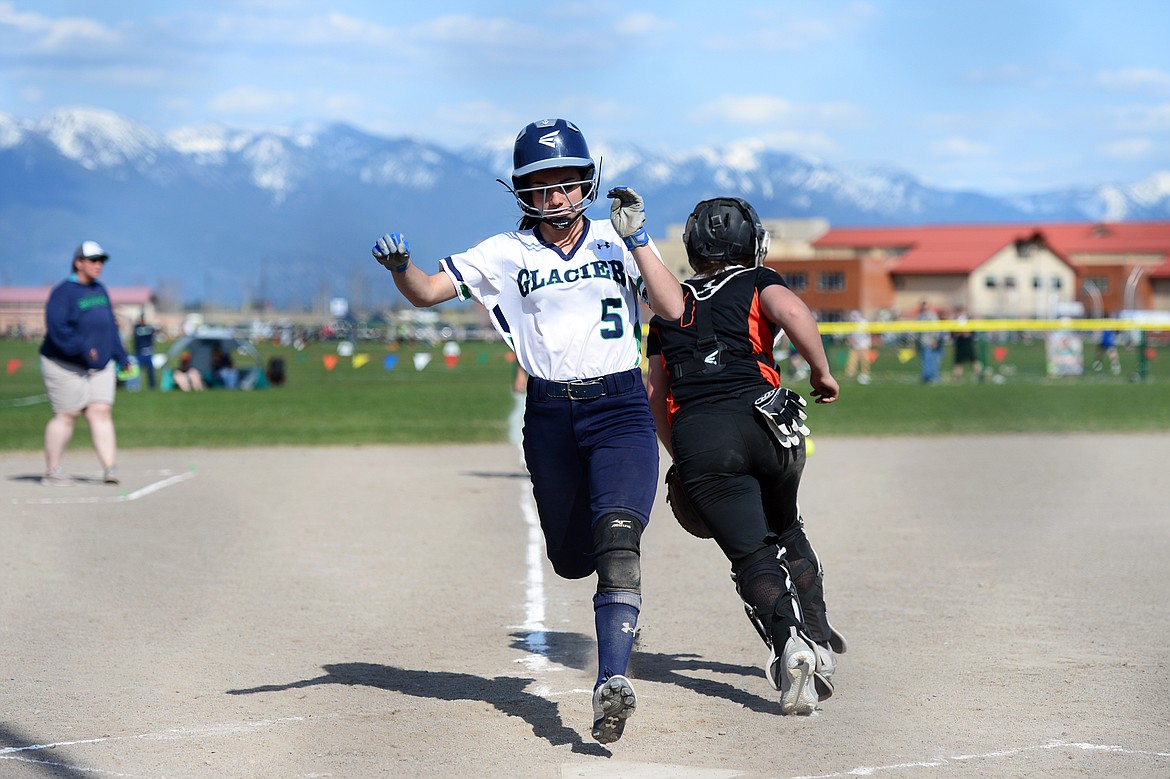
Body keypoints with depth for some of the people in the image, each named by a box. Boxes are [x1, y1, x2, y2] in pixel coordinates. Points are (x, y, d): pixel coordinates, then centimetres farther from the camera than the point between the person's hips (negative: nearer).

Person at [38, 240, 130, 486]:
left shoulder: (100, 290, 14)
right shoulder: (63, 292, -11)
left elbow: (110, 326, 22)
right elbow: (57, 327, -21)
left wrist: (121, 357, 17)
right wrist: (82, 349, -29)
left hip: (101, 365, 7)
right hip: (65, 366, -6)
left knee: (101, 412, -5)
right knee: (66, 416, -4)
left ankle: (110, 468, -13)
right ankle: (51, 472, 6)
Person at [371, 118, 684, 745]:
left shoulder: (617, 240, 3)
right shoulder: (506, 254, 3)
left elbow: (672, 309, -7)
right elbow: (427, 292, -4)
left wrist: (638, 237, -14)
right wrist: (399, 266, -25)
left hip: (620, 408, -2)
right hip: (549, 416, 2)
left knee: (616, 539, -22)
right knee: (571, 560, 10)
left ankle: (613, 681, -27)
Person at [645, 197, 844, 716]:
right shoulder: (757, 283, 15)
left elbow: (655, 393, 26)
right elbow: (792, 311, -9)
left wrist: (680, 459, 36)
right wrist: (821, 372, 3)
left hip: (695, 437, 0)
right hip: (762, 418, 0)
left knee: (751, 555, -4)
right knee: (785, 529, 26)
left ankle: (789, 641, -30)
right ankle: (818, 641, 19)